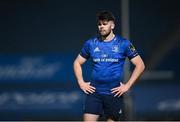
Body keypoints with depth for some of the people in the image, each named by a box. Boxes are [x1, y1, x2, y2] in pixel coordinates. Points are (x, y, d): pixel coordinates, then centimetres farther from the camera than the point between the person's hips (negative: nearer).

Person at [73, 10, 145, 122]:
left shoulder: (123, 44, -2)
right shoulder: (91, 43, 6)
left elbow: (140, 65, 0)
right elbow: (77, 63, 17)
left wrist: (127, 86, -6)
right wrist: (81, 82, 4)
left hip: (114, 93, -1)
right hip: (94, 92, 1)